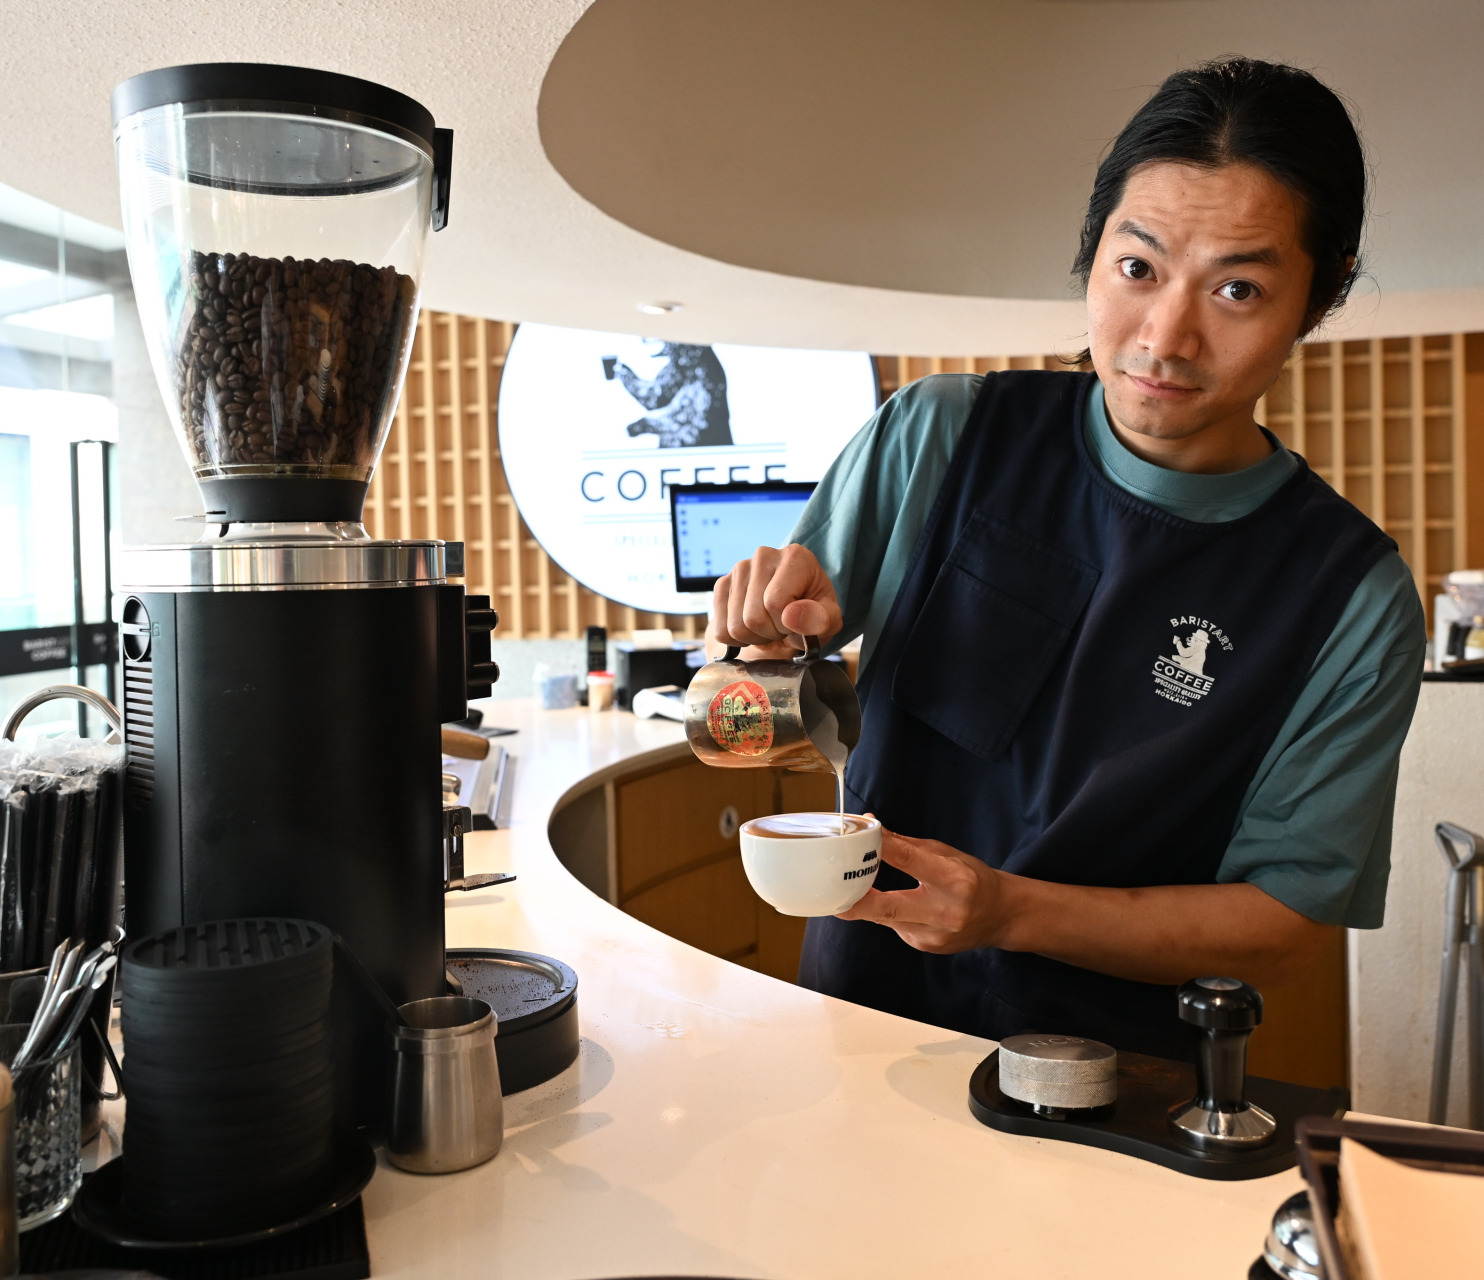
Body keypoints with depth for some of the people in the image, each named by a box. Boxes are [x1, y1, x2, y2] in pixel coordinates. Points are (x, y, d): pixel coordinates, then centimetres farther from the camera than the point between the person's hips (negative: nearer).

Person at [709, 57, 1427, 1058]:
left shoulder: (1355, 599, -8)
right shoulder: (937, 437, -5)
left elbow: (1287, 929, -6)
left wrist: (1010, 909, -18)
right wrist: (782, 625, -18)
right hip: (861, 1004, 1)